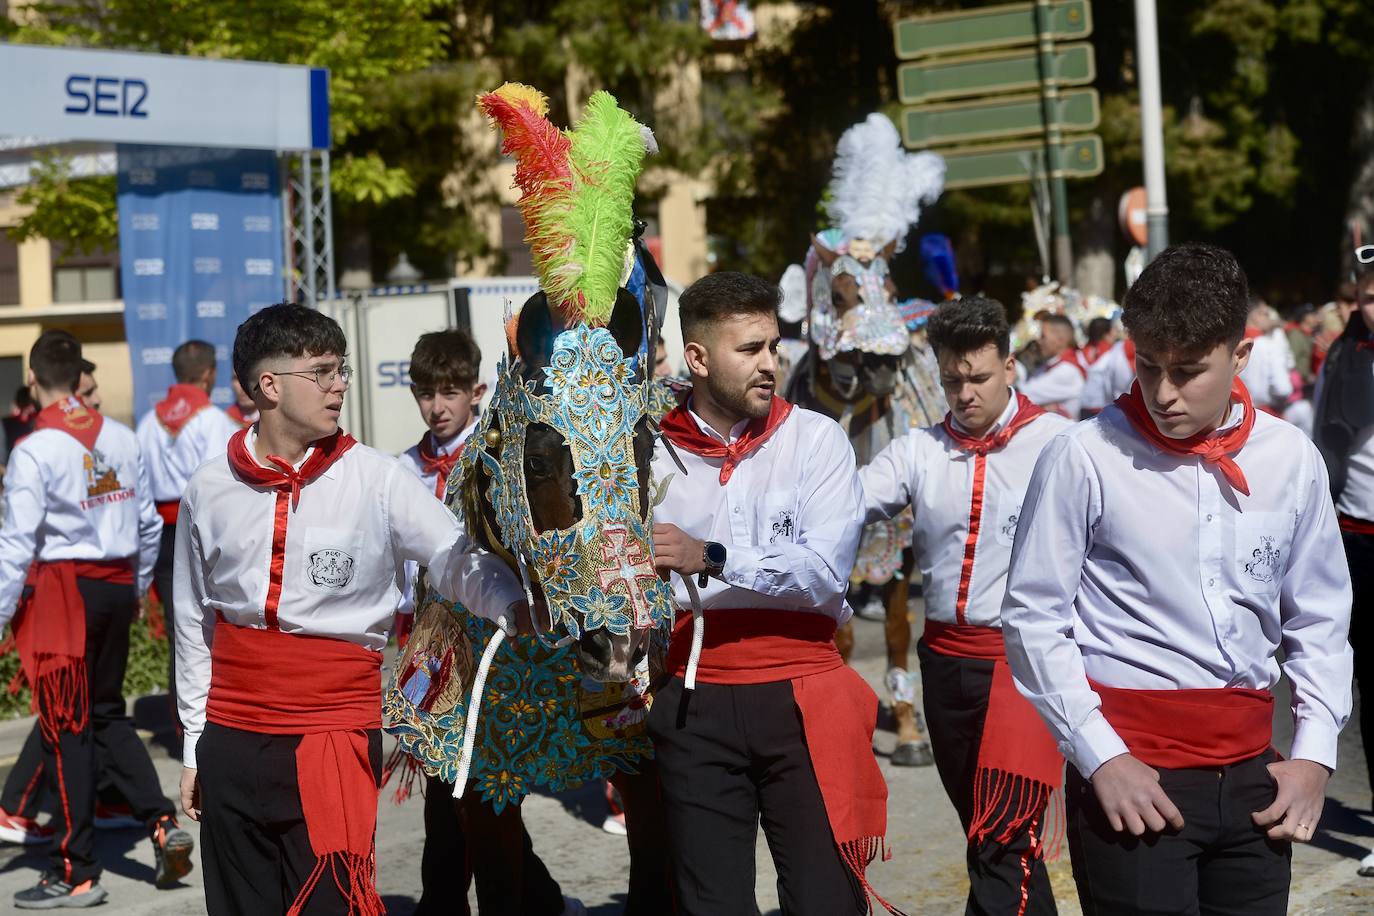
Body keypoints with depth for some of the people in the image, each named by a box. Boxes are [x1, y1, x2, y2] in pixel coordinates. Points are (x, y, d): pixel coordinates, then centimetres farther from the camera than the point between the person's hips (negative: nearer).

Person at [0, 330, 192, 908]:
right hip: (116, 584, 6)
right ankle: (162, 823, 8)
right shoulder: (122, 440, 5)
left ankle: (75, 874, 10)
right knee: (107, 714, 21)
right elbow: (149, 524, 12)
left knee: (66, 729, 3)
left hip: (63, 589, -6)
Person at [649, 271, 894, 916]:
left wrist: (709, 559, -21)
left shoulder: (815, 439, 1)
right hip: (696, 710, 1)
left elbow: (824, 573, -13)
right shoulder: (654, 454, 5)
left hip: (802, 700, -1)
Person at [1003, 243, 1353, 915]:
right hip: (1132, 772, -4)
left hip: (1250, 770, 4)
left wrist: (1314, 754, 4)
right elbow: (1034, 619, -5)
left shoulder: (1291, 459, 3)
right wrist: (1101, 758, -9)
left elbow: (1318, 620, 12)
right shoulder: (1086, 458, -8)